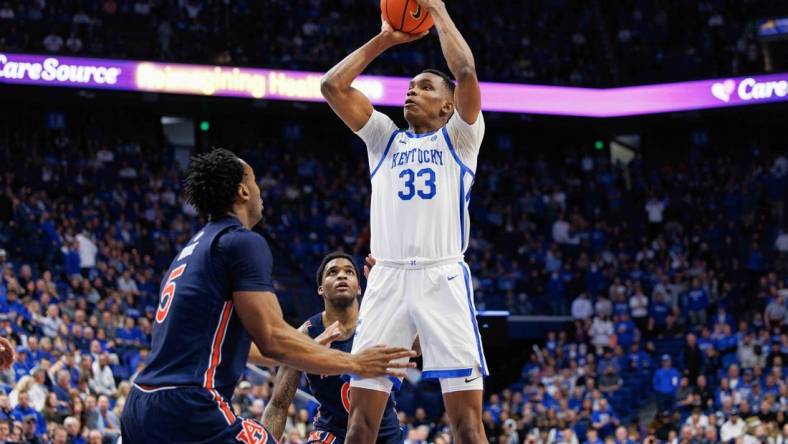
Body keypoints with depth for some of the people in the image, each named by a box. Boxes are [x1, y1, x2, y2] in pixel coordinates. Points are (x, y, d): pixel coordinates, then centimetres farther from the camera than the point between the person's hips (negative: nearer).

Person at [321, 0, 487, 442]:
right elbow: (332, 86, 14)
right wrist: (385, 39, 18)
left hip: (443, 278, -3)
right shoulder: (386, 138, 22)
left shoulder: (459, 137, 12)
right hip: (387, 279, 3)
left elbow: (466, 70, -4)